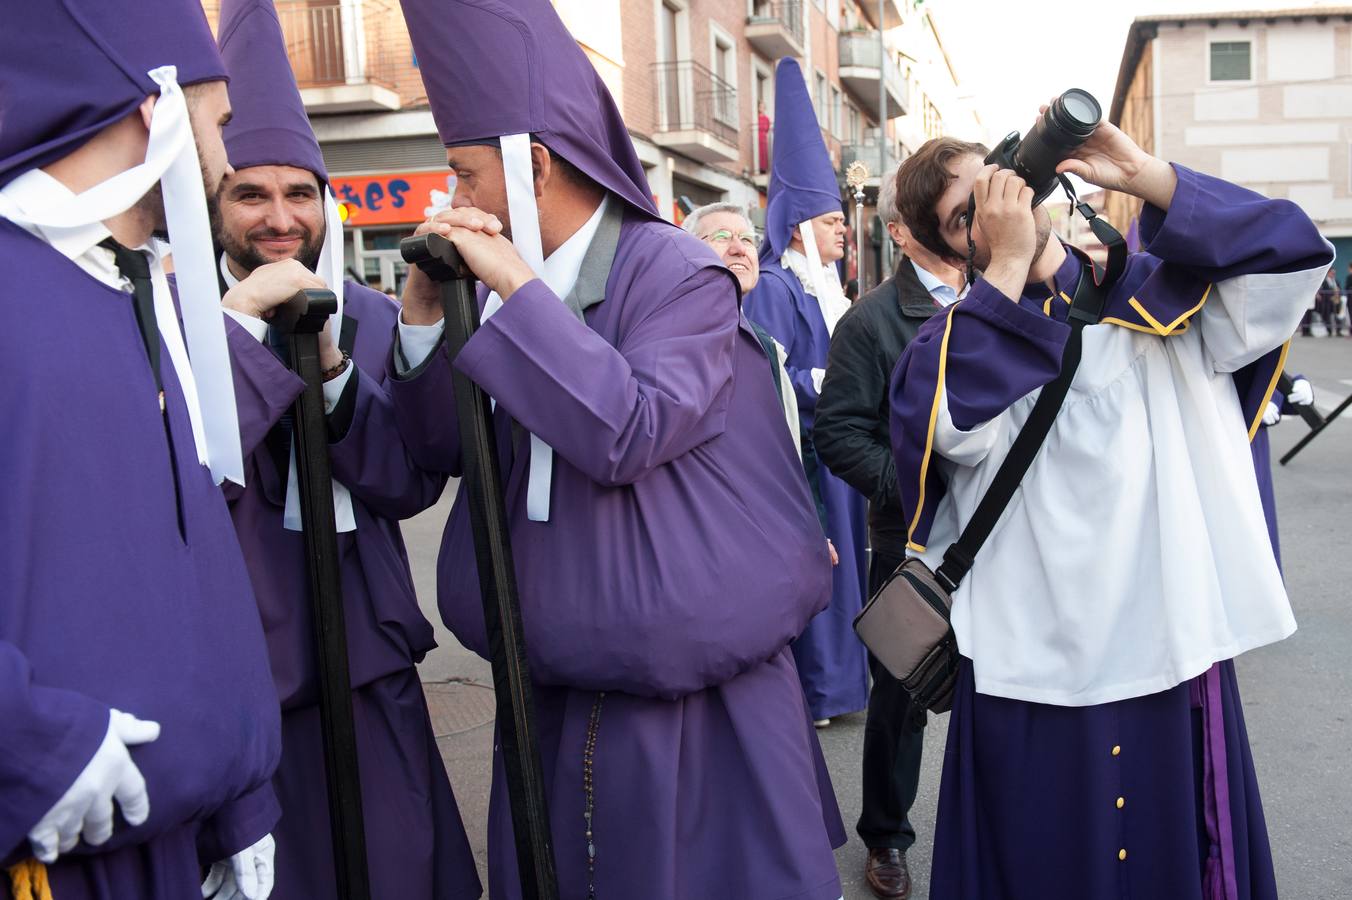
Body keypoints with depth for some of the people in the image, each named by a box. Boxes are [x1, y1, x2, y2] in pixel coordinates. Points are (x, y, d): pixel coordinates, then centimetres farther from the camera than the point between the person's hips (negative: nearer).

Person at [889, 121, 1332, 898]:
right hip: (1033, 662, -1)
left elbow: (1290, 256, -7)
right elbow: (950, 429, -18)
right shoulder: (958, 338, 4)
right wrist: (1008, 263, -13)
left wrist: (1141, 176, -12)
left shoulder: (1154, 297, 8)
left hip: (1171, 644, 2)